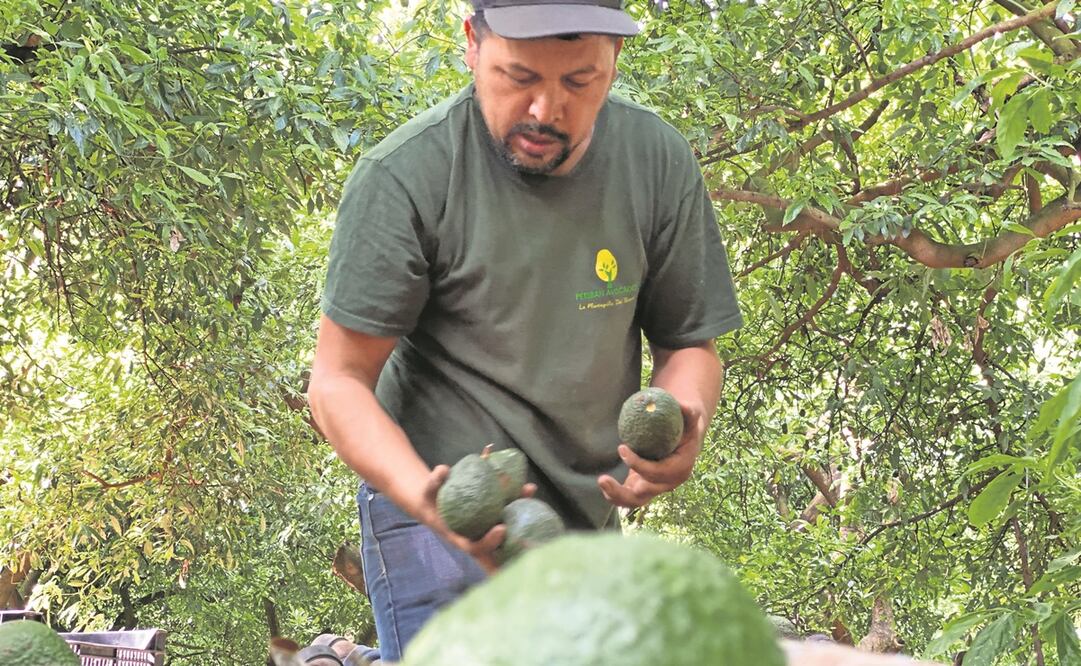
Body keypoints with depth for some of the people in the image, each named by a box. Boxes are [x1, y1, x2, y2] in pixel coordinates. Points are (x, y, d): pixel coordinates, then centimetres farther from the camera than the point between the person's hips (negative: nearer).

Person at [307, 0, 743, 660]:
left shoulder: (658, 162, -6)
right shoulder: (404, 176, -17)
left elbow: (689, 343, 4)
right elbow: (340, 382, -14)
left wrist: (681, 438, -18)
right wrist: (427, 501, -31)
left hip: (590, 521, 4)